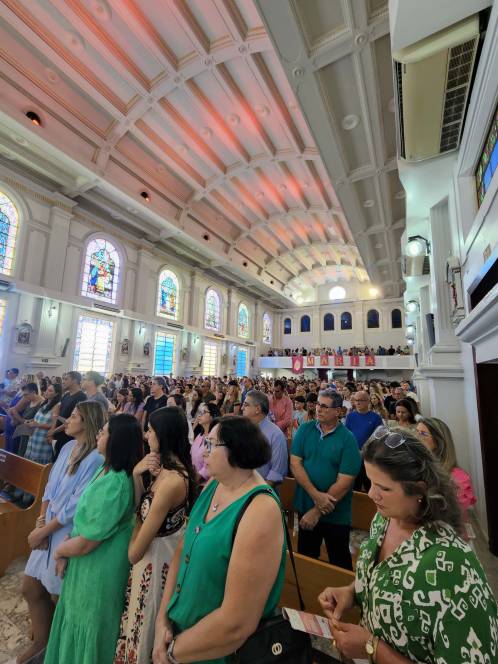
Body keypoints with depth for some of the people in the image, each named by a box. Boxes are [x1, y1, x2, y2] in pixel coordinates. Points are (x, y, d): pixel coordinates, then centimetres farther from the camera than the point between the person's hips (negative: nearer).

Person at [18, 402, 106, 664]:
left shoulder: (95, 458, -26)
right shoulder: (67, 447, -1)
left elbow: (76, 506, -22)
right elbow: (50, 487, 6)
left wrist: (43, 531, -12)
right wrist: (40, 521, -5)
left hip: (68, 535, -7)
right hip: (48, 529, 7)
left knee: (59, 595, 14)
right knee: (31, 588, 19)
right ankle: (41, 642, 46)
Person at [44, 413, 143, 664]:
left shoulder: (115, 484, -34)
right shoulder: (106, 470, -3)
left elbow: (86, 543, -25)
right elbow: (84, 519, 7)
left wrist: (59, 551, -7)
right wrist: (65, 550, -3)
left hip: (97, 570, -8)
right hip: (85, 564, 8)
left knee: (87, 628, 18)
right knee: (76, 620, 28)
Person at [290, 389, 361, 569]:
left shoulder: (348, 439, -15)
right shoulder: (305, 429, -6)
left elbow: (344, 482, -17)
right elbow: (295, 463, -9)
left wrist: (317, 512, -16)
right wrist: (315, 495, -21)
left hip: (336, 514, -3)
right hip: (305, 506, 3)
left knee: (340, 562, 19)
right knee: (305, 558, 23)